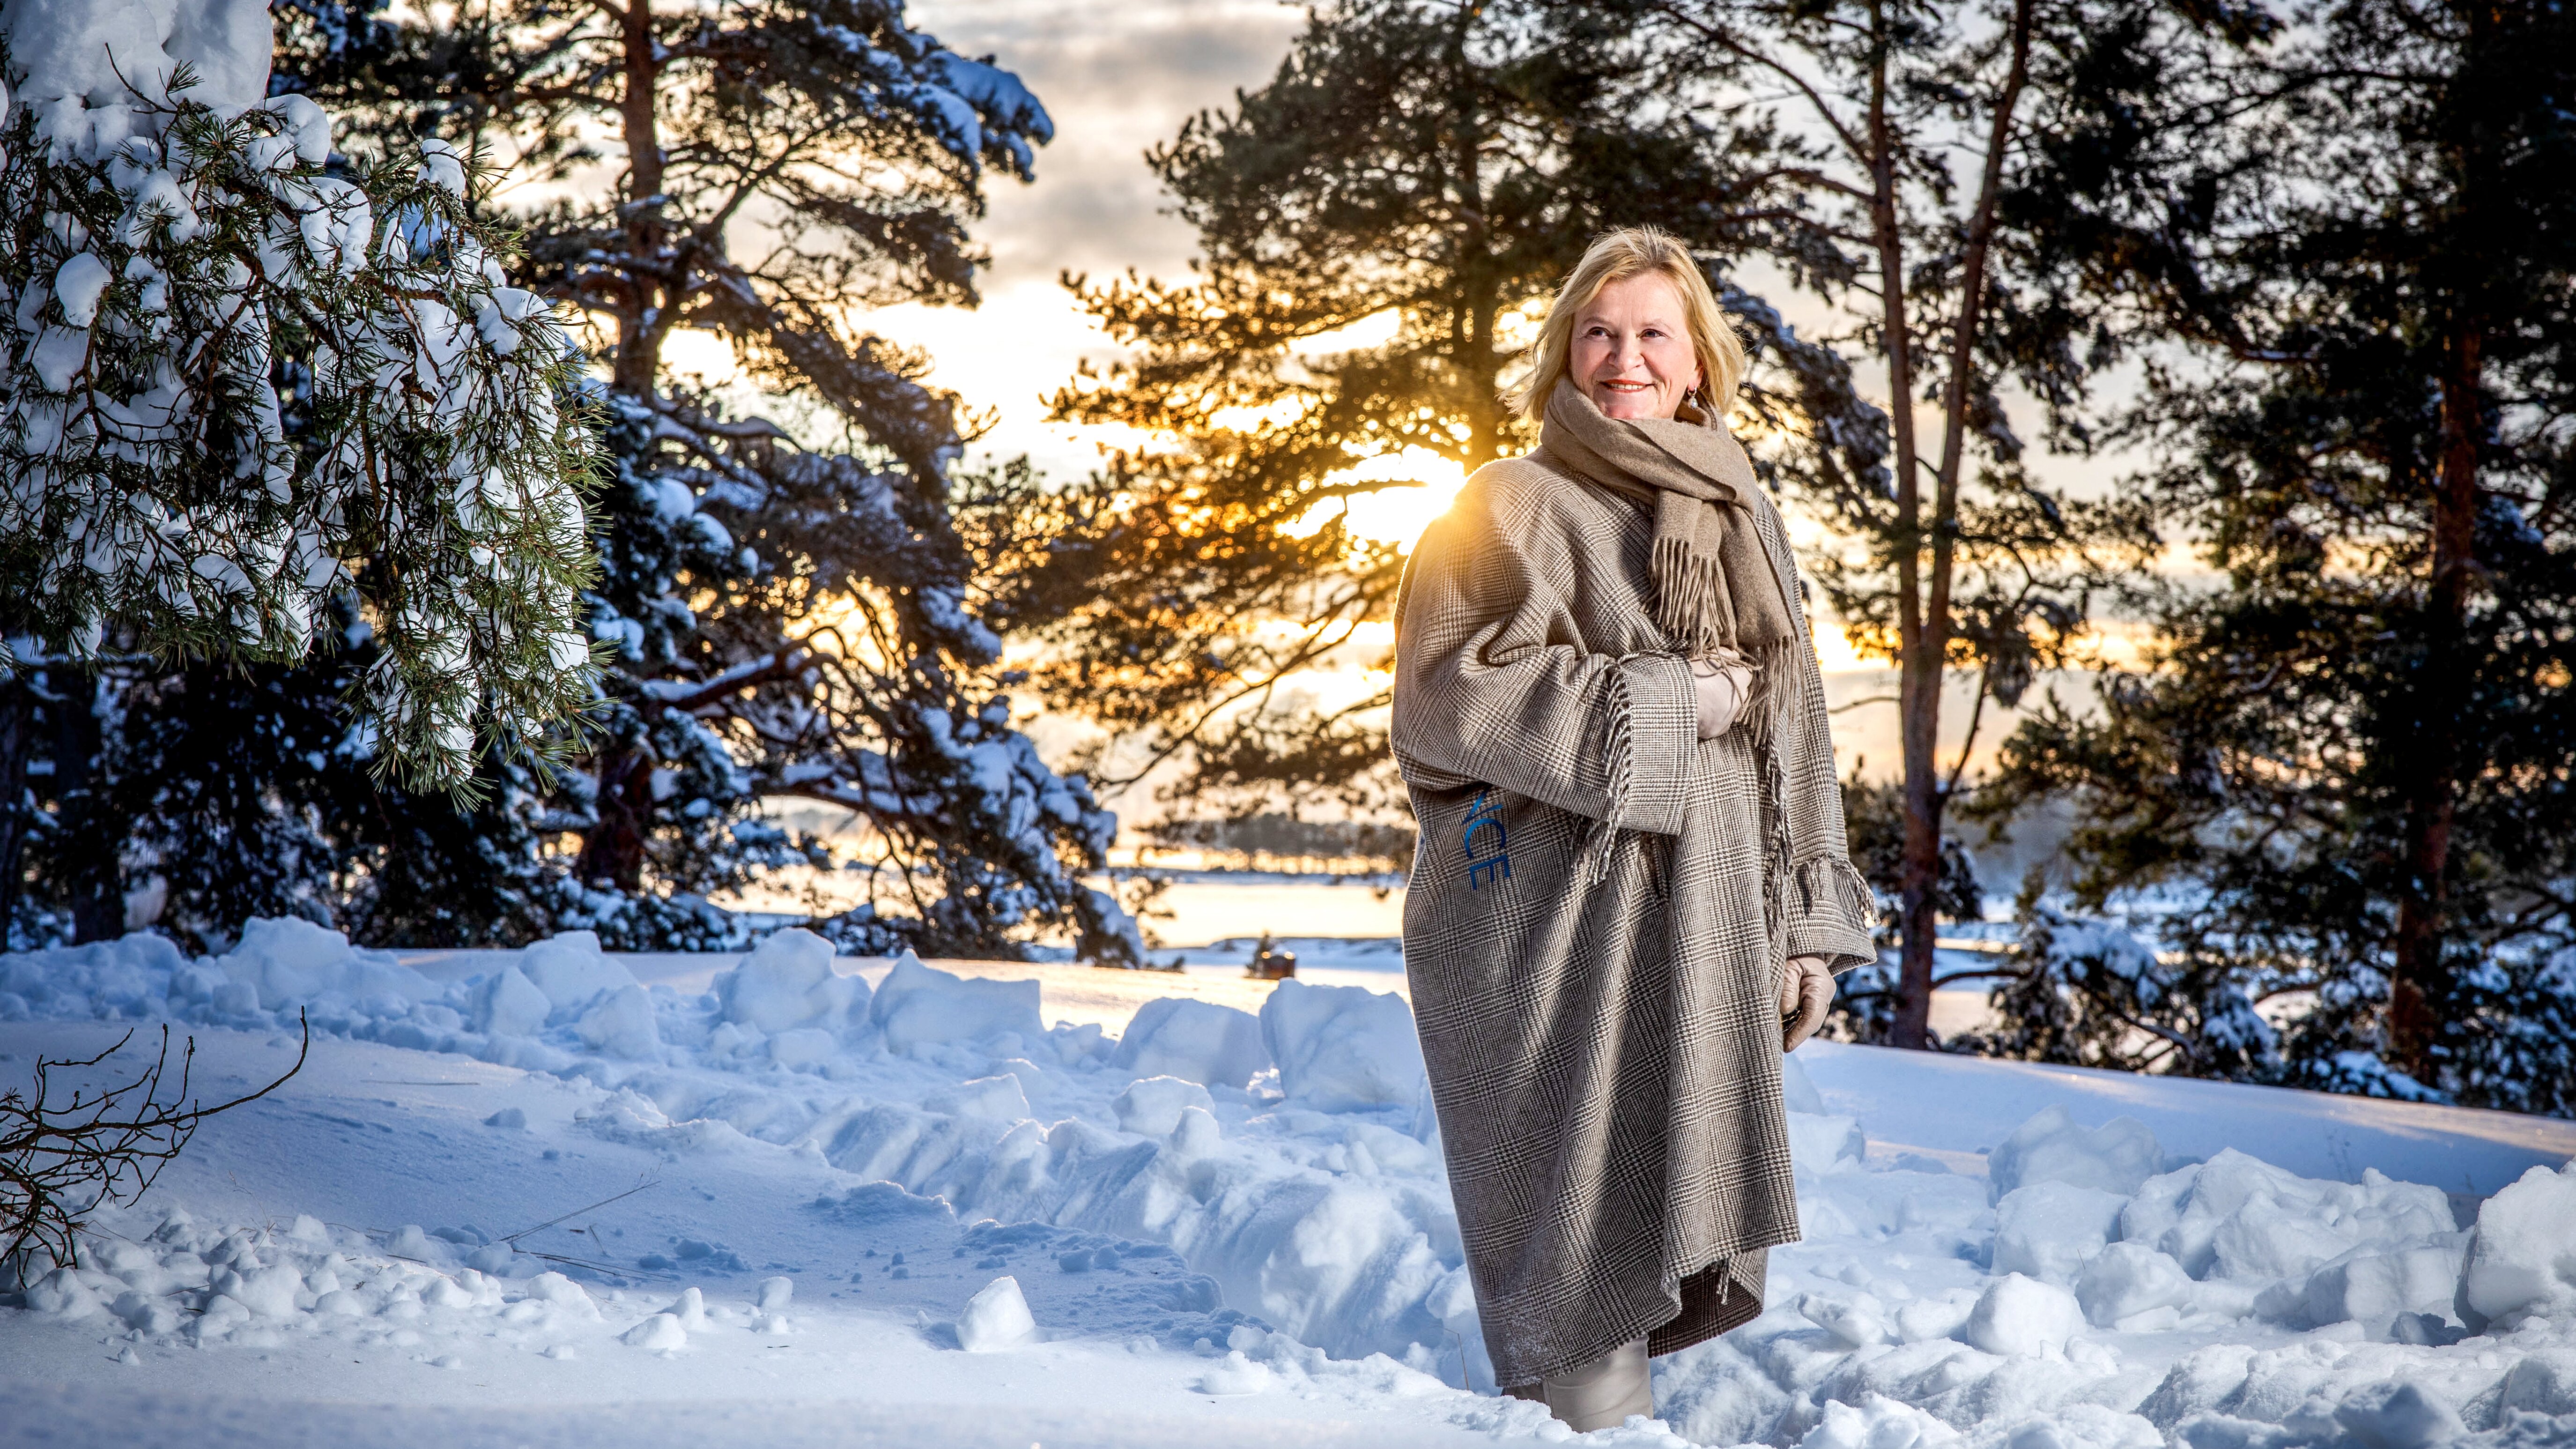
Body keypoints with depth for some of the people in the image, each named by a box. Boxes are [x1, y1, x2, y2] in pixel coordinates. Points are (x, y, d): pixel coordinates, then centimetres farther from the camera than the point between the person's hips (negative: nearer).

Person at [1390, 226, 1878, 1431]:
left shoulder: (1743, 521, 18)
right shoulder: (1513, 508, 0)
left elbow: (1794, 733, 18)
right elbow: (1453, 695, -12)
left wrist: (1809, 924, 11)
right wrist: (1663, 705, -11)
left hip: (1706, 939, 5)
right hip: (1557, 934, -5)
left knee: (1679, 1203, 5)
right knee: (1584, 1225, -6)